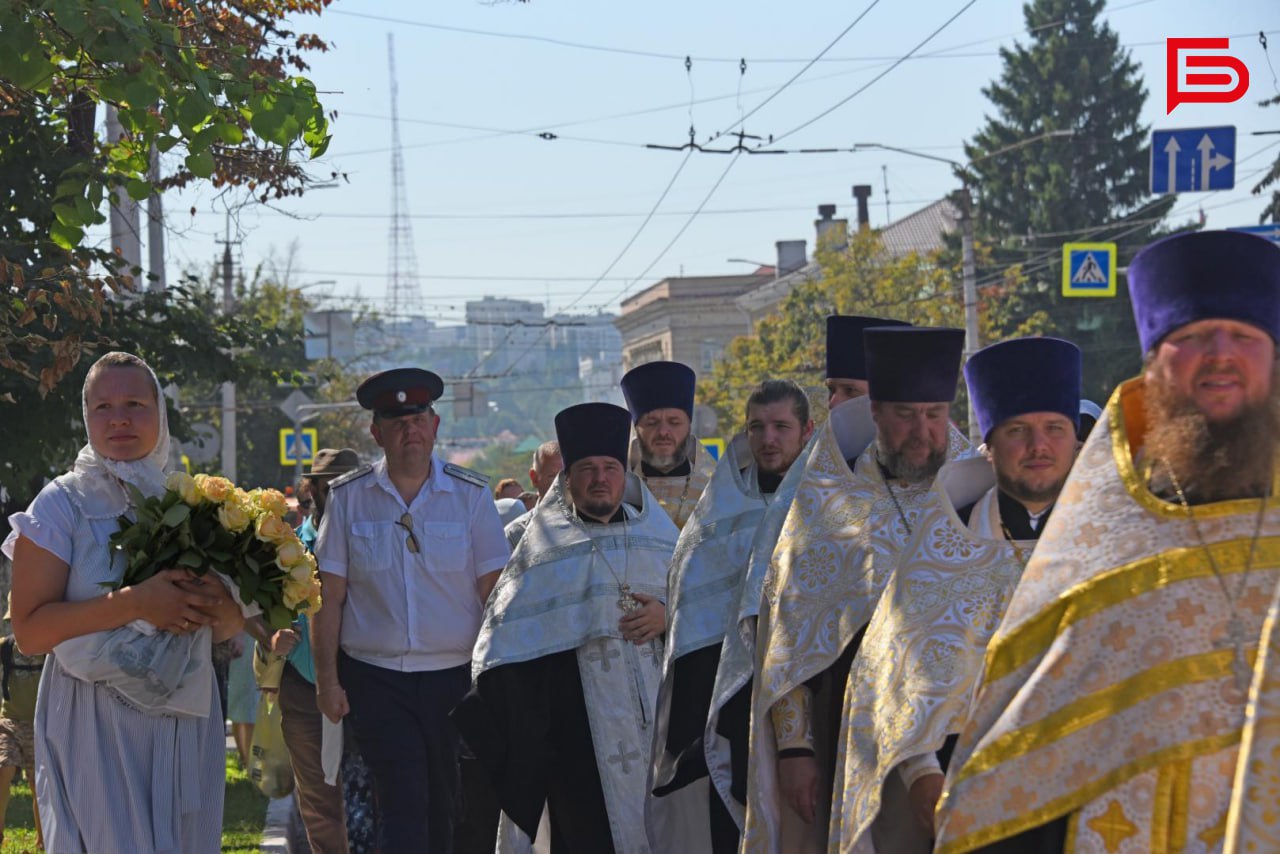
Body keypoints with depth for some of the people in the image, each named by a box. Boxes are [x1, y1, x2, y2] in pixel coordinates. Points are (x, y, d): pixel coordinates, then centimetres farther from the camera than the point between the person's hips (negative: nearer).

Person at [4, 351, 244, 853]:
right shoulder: (62, 505, -3)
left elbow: (230, 629, 15)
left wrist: (220, 610, -9)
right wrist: (135, 603, -23)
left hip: (187, 726, 4)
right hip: (95, 727, -4)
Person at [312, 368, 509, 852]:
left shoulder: (471, 495, 3)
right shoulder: (348, 498, 3)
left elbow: (494, 593, 1)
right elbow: (329, 595, 3)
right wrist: (327, 680, -2)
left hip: (454, 678, 1)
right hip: (375, 679, -1)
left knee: (447, 810, 6)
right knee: (403, 805, -10)